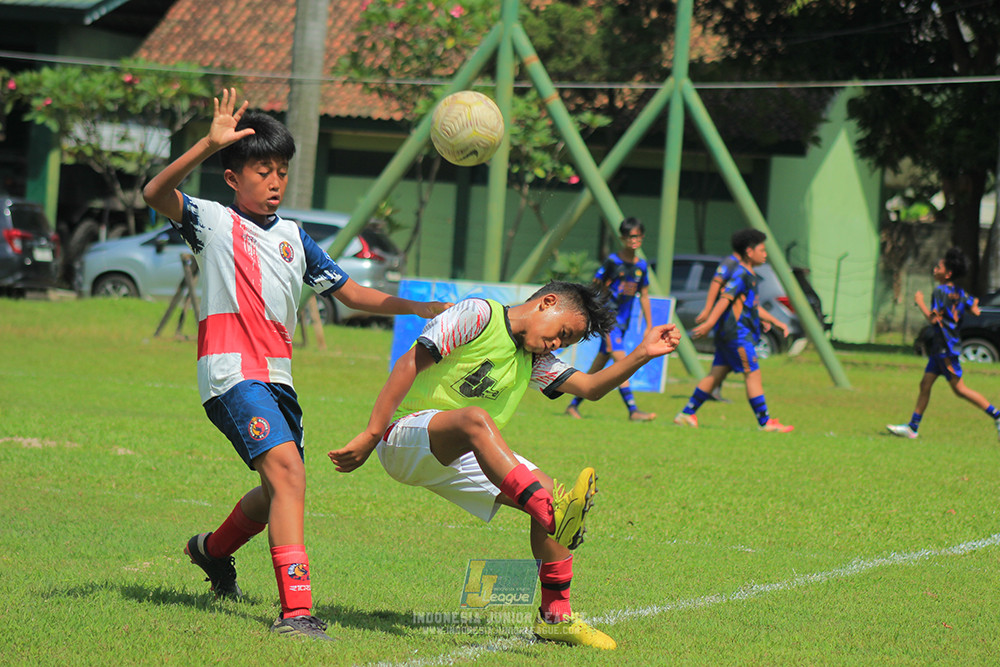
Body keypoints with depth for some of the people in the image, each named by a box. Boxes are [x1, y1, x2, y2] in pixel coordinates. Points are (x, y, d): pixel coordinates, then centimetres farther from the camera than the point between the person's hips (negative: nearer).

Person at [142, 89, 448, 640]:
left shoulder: (294, 237, 18)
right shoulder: (213, 221, 1)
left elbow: (351, 293, 21)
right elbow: (156, 194, -18)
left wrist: (420, 308, 8)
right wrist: (209, 144, -30)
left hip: (277, 376, 7)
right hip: (231, 371, -7)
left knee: (279, 490, 18)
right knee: (287, 470, -24)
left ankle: (214, 549, 48)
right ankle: (295, 609, -29)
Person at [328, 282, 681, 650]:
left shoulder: (533, 361, 16)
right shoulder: (478, 315, -9)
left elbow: (590, 387, 9)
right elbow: (410, 364, -14)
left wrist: (642, 354, -6)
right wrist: (371, 435, -21)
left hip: (459, 459, 8)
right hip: (404, 435, -8)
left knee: (545, 491, -7)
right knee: (475, 418, -38)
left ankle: (556, 616, 2)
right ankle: (554, 514, -58)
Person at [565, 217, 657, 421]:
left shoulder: (641, 265, 10)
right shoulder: (613, 261, -9)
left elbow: (644, 296, 17)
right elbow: (594, 288, -6)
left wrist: (649, 327, 17)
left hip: (623, 321, 7)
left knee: (599, 366, 11)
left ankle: (573, 405, 21)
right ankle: (633, 410, -22)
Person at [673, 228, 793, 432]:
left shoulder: (749, 276, 20)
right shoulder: (740, 275, -12)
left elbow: (754, 307, 31)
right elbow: (725, 299, -21)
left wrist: (775, 322, 33)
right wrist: (710, 323, -29)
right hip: (735, 333, -10)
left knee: (717, 374, 9)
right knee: (753, 375, -8)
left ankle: (686, 414, 11)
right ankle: (765, 423, -7)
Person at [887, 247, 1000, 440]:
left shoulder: (940, 292, -16)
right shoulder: (959, 293, 9)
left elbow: (933, 318, -22)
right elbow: (975, 311, 6)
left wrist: (920, 302, -9)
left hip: (946, 348, -10)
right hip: (940, 348, 10)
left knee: (960, 389, -6)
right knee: (925, 384, 10)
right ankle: (912, 427, 12)